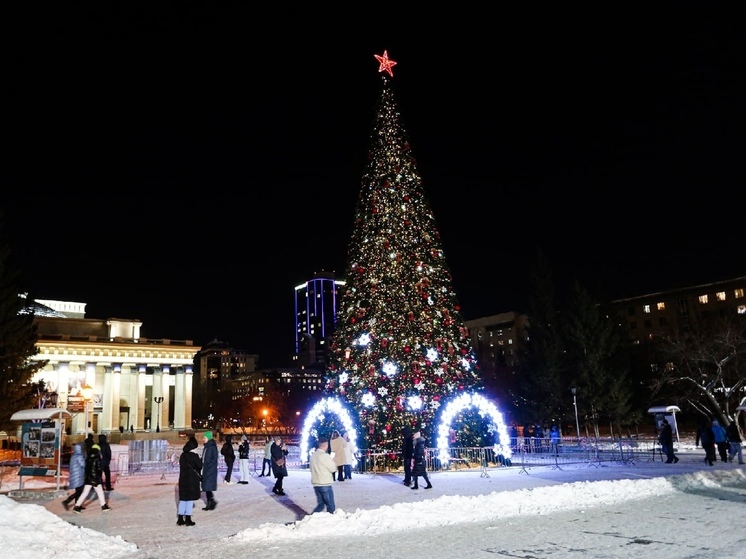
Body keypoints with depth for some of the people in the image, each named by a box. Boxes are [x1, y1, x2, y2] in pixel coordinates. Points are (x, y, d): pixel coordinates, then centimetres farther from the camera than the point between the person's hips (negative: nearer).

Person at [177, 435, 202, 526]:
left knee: (183, 498, 13)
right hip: (192, 480, -6)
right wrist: (201, 460, 10)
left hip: (183, 479, 6)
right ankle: (188, 519, 4)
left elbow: (182, 466, 10)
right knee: (190, 499, 2)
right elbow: (200, 466, -8)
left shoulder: (182, 456, 6)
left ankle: (180, 519, 16)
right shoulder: (194, 456, -14)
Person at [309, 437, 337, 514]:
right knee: (331, 506, 5)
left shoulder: (313, 455, 4)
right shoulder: (325, 455, -16)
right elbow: (333, 468, -9)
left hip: (316, 484, 7)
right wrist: (331, 461, 9)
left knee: (320, 505, 15)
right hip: (325, 484, -7)